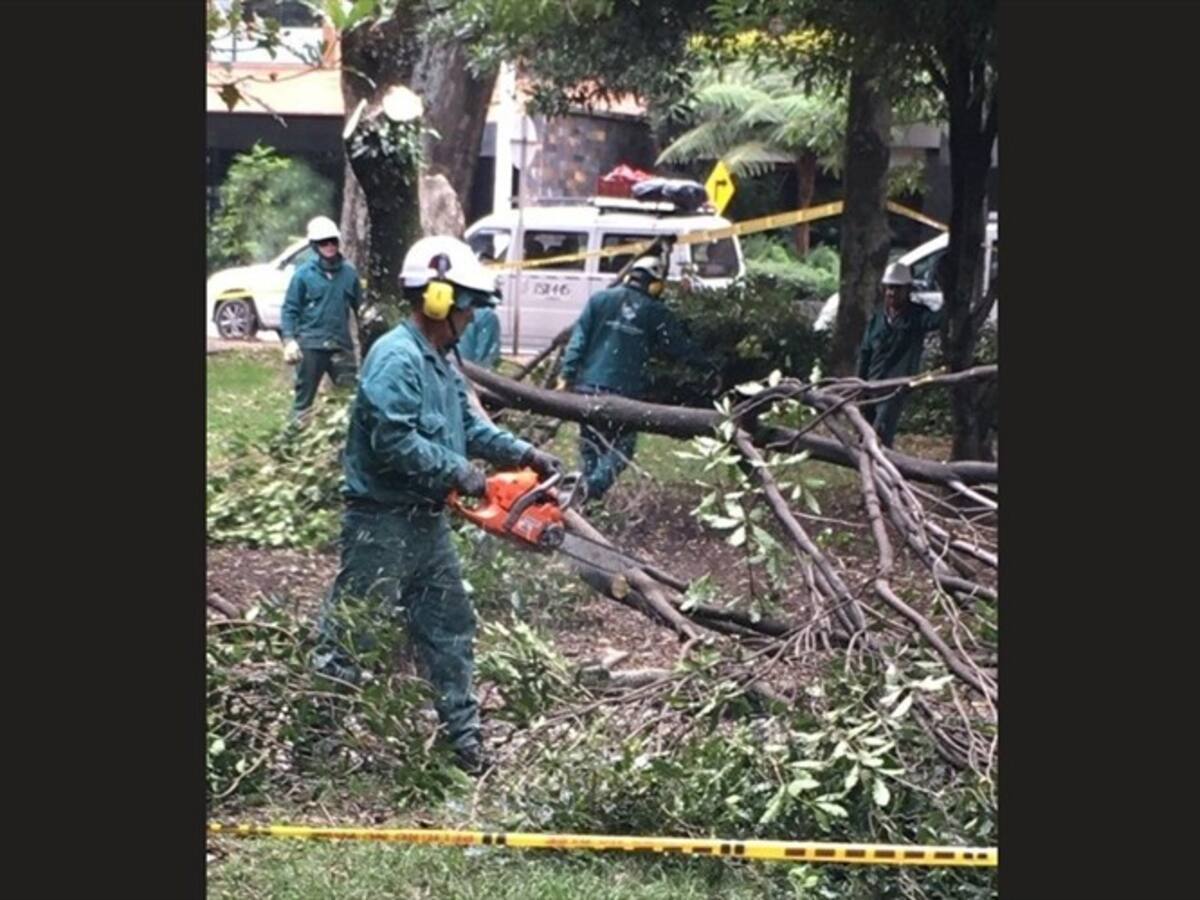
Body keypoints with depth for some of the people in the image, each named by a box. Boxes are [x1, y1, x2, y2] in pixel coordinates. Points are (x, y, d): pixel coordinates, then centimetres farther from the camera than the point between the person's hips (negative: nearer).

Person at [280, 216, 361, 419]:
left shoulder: (349, 272, 5)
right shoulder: (304, 273, -3)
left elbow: (359, 306, 10)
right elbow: (290, 309, -3)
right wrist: (288, 339, -13)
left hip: (342, 344, 2)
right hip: (311, 344, -2)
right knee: (304, 396, 6)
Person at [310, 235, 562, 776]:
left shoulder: (439, 362, 13)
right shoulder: (396, 358, -19)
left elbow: (469, 427, 18)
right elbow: (394, 440, -28)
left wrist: (525, 454, 7)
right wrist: (458, 473, -19)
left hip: (426, 522, 10)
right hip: (382, 523, -10)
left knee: (449, 628, 15)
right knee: (349, 636, 0)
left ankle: (462, 736, 24)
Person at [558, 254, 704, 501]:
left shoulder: (600, 299, 6)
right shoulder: (657, 313, 2)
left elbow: (578, 339, 1)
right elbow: (681, 347, 11)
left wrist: (567, 374, 2)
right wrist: (705, 364, 26)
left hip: (588, 386, 2)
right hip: (625, 391, -2)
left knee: (590, 444, 16)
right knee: (621, 446, 7)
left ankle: (586, 488, 13)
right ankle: (593, 489, -12)